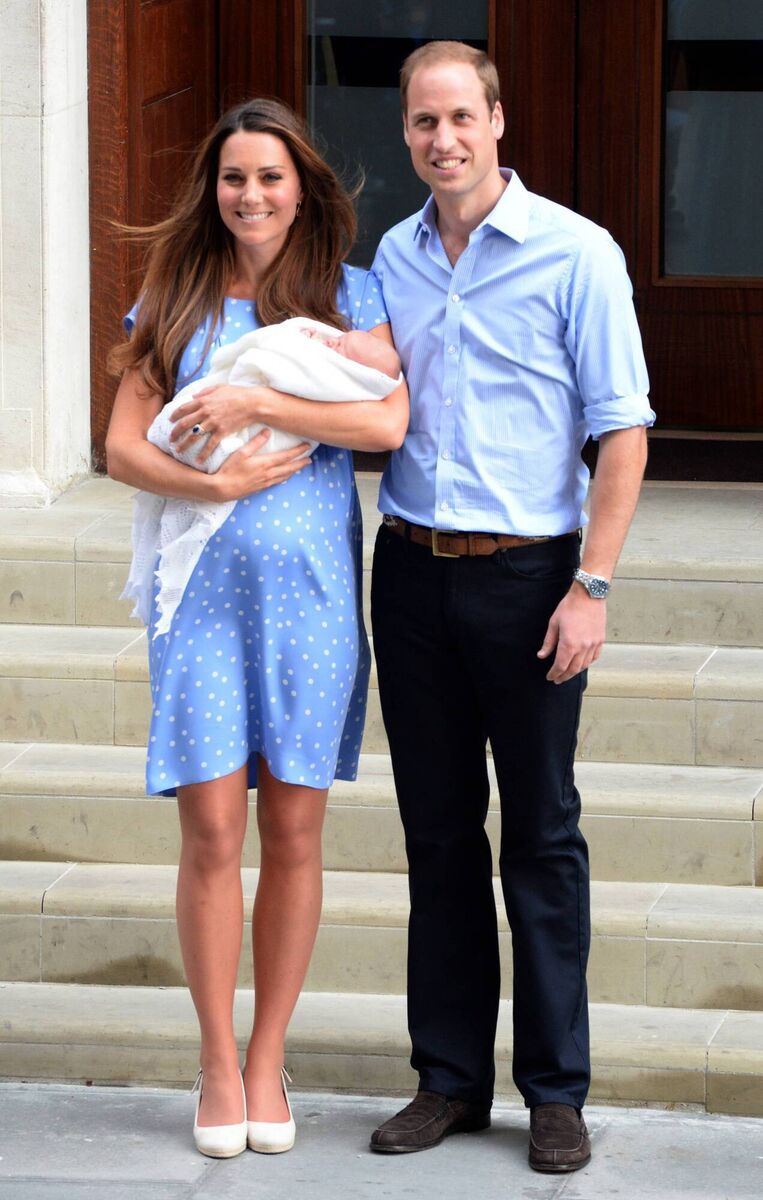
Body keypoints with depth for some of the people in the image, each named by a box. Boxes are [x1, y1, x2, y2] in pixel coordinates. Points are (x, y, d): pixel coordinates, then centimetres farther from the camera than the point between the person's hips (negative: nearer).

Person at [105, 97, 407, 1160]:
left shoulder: (349, 295, 5)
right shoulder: (173, 302, 8)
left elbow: (388, 421, -11)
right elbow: (123, 445, 3)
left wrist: (256, 404, -14)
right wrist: (215, 482, -13)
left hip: (310, 587, 0)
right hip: (202, 588, 0)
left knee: (293, 832, 4)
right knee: (211, 831, -4)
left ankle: (269, 1063, 14)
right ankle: (218, 1061, 9)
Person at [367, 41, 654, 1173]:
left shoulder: (574, 254, -7)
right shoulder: (392, 259, 8)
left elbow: (622, 431, -8)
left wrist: (591, 585, -13)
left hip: (525, 571, -4)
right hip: (411, 571, 4)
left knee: (542, 834, 1)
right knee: (438, 831, 9)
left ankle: (557, 1089, 7)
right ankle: (450, 1076, 16)